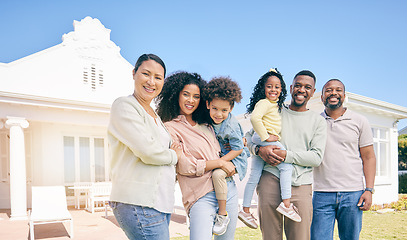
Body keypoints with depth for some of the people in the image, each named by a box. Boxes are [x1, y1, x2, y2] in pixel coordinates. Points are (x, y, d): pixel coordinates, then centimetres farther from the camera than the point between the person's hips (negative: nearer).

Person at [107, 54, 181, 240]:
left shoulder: (154, 115, 19)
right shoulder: (123, 105, -8)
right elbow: (148, 151, -18)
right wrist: (173, 156, 0)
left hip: (160, 202, 9)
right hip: (139, 204, -8)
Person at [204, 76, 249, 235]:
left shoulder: (231, 126, -25)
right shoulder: (211, 120, -7)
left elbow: (238, 149, -22)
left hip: (235, 158, -9)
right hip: (220, 155, 9)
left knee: (217, 174, -31)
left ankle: (223, 215, -19)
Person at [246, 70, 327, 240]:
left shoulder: (318, 121, 11)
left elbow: (316, 157, 1)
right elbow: (249, 135, 15)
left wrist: (285, 155, -12)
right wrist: (259, 150, -7)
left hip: (300, 185, 0)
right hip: (270, 179, 0)